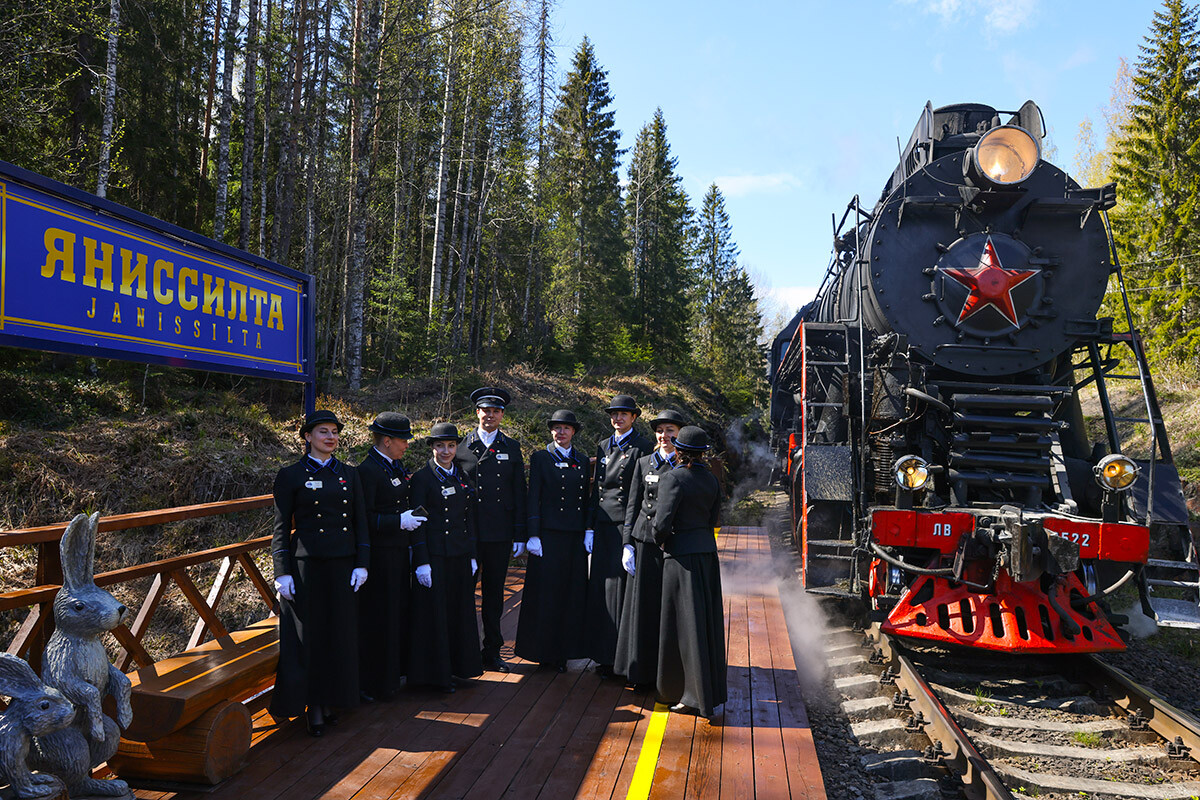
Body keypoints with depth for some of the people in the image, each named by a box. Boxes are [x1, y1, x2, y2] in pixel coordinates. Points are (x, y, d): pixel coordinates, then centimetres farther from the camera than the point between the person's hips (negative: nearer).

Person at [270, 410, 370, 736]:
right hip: (306, 565, -3)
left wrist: (361, 564, 1)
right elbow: (281, 527, -2)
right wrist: (282, 572, -9)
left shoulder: (349, 474, 10)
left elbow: (361, 522, 9)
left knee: (340, 634, 8)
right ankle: (312, 707, 12)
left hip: (343, 564, 4)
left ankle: (331, 701, 22)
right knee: (309, 635, 2)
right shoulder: (291, 475, -1)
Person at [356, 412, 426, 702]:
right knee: (376, 616, 0)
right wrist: (399, 522, -21)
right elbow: (364, 518, -19)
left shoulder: (396, 468, 12)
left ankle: (392, 673, 30)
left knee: (398, 612, 16)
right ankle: (369, 682, 13)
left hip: (399, 552, 9)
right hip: (379, 556, -9)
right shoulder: (367, 470, -16)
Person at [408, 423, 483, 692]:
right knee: (435, 612, 1)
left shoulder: (462, 476, 11)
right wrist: (422, 562, -14)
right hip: (435, 556, -6)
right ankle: (436, 673, 13)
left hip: (461, 555, 6)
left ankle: (458, 667, 24)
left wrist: (472, 556, 11)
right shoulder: (423, 478, -6)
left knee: (461, 610, 11)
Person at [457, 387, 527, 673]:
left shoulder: (512, 448, 9)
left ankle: (492, 651, 20)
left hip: (500, 533, 2)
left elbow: (519, 494, 8)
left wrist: (520, 536, 3)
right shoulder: (462, 446, 4)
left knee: (494, 593, 10)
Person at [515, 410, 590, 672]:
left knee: (572, 592, 5)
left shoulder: (582, 461, 13)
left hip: (576, 535, 4)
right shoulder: (540, 458, 2)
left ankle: (564, 650, 16)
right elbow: (533, 498, -3)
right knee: (545, 592, -1)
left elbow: (586, 500, 14)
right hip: (549, 532, -4)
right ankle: (543, 651, 11)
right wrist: (533, 535, -10)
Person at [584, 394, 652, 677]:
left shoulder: (642, 447, -3)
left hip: (628, 525, -6)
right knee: (600, 587, 6)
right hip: (603, 524, 6)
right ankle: (604, 655, 16)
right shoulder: (603, 446, 15)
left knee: (622, 587, -4)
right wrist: (590, 527, 10)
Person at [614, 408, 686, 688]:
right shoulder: (644, 463, 9)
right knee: (643, 606, 5)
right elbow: (633, 505, 8)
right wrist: (628, 544, 1)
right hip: (645, 541, 1)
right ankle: (641, 670, 16)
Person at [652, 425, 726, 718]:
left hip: (682, 554, -7)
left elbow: (662, 523, -18)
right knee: (706, 622, 15)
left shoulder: (672, 479, -14)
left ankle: (696, 696, 7)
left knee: (687, 625, 1)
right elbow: (713, 520, 11)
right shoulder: (711, 479, 6)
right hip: (707, 552, 7)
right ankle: (709, 690, 27)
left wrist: (660, 539, 1)